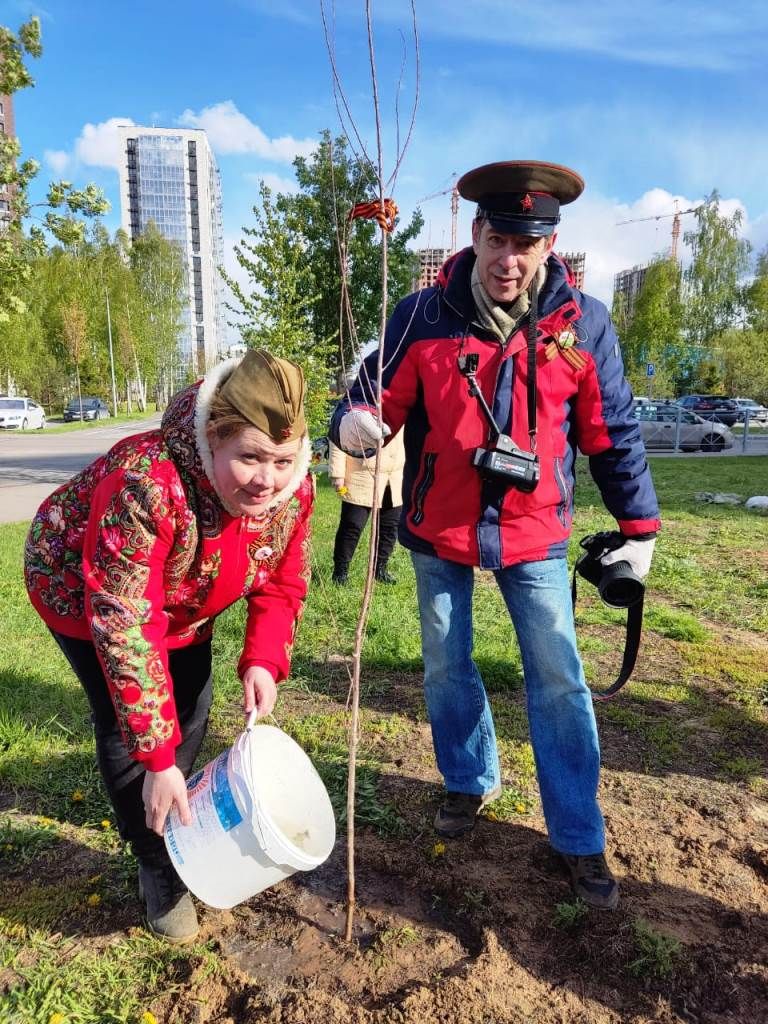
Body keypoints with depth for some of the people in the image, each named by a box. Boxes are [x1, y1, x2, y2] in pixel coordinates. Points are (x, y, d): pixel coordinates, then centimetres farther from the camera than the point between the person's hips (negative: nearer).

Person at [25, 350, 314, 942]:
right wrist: (158, 759, -36)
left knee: (190, 718, 10)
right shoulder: (146, 484, -44)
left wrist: (263, 662, -28)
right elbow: (123, 625, -40)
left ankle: (174, 826, 39)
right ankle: (162, 876, 14)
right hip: (84, 594, -5)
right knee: (127, 728, -9)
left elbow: (283, 586, -11)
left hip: (182, 605, 5)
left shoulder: (293, 488, -25)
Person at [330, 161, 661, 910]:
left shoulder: (582, 323, -7)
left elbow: (613, 434, 1)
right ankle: (469, 782, 41)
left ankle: (578, 840, 22)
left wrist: (639, 527, 3)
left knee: (558, 680, 4)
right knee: (445, 669, 15)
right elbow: (377, 398, -6)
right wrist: (354, 423, -31)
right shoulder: (423, 316, -10)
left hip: (533, 535, 0)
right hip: (439, 530, 1)